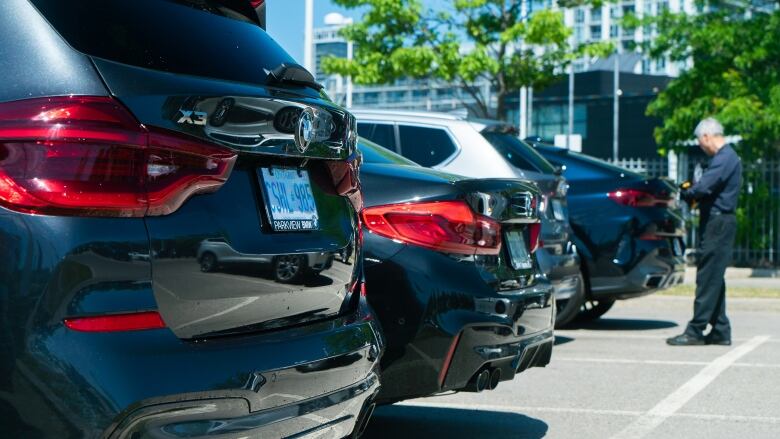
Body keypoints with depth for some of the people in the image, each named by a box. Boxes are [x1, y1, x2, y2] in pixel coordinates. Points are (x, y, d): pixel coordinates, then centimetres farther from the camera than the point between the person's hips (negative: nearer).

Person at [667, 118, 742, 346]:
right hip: (719, 222, 10)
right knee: (713, 279, 13)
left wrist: (684, 194, -6)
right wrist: (693, 192, 4)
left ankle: (695, 331, -6)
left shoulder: (724, 158, -15)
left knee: (708, 279, -8)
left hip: (718, 223, -10)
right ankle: (720, 331, 16)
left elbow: (704, 188, -23)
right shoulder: (727, 156, 18)